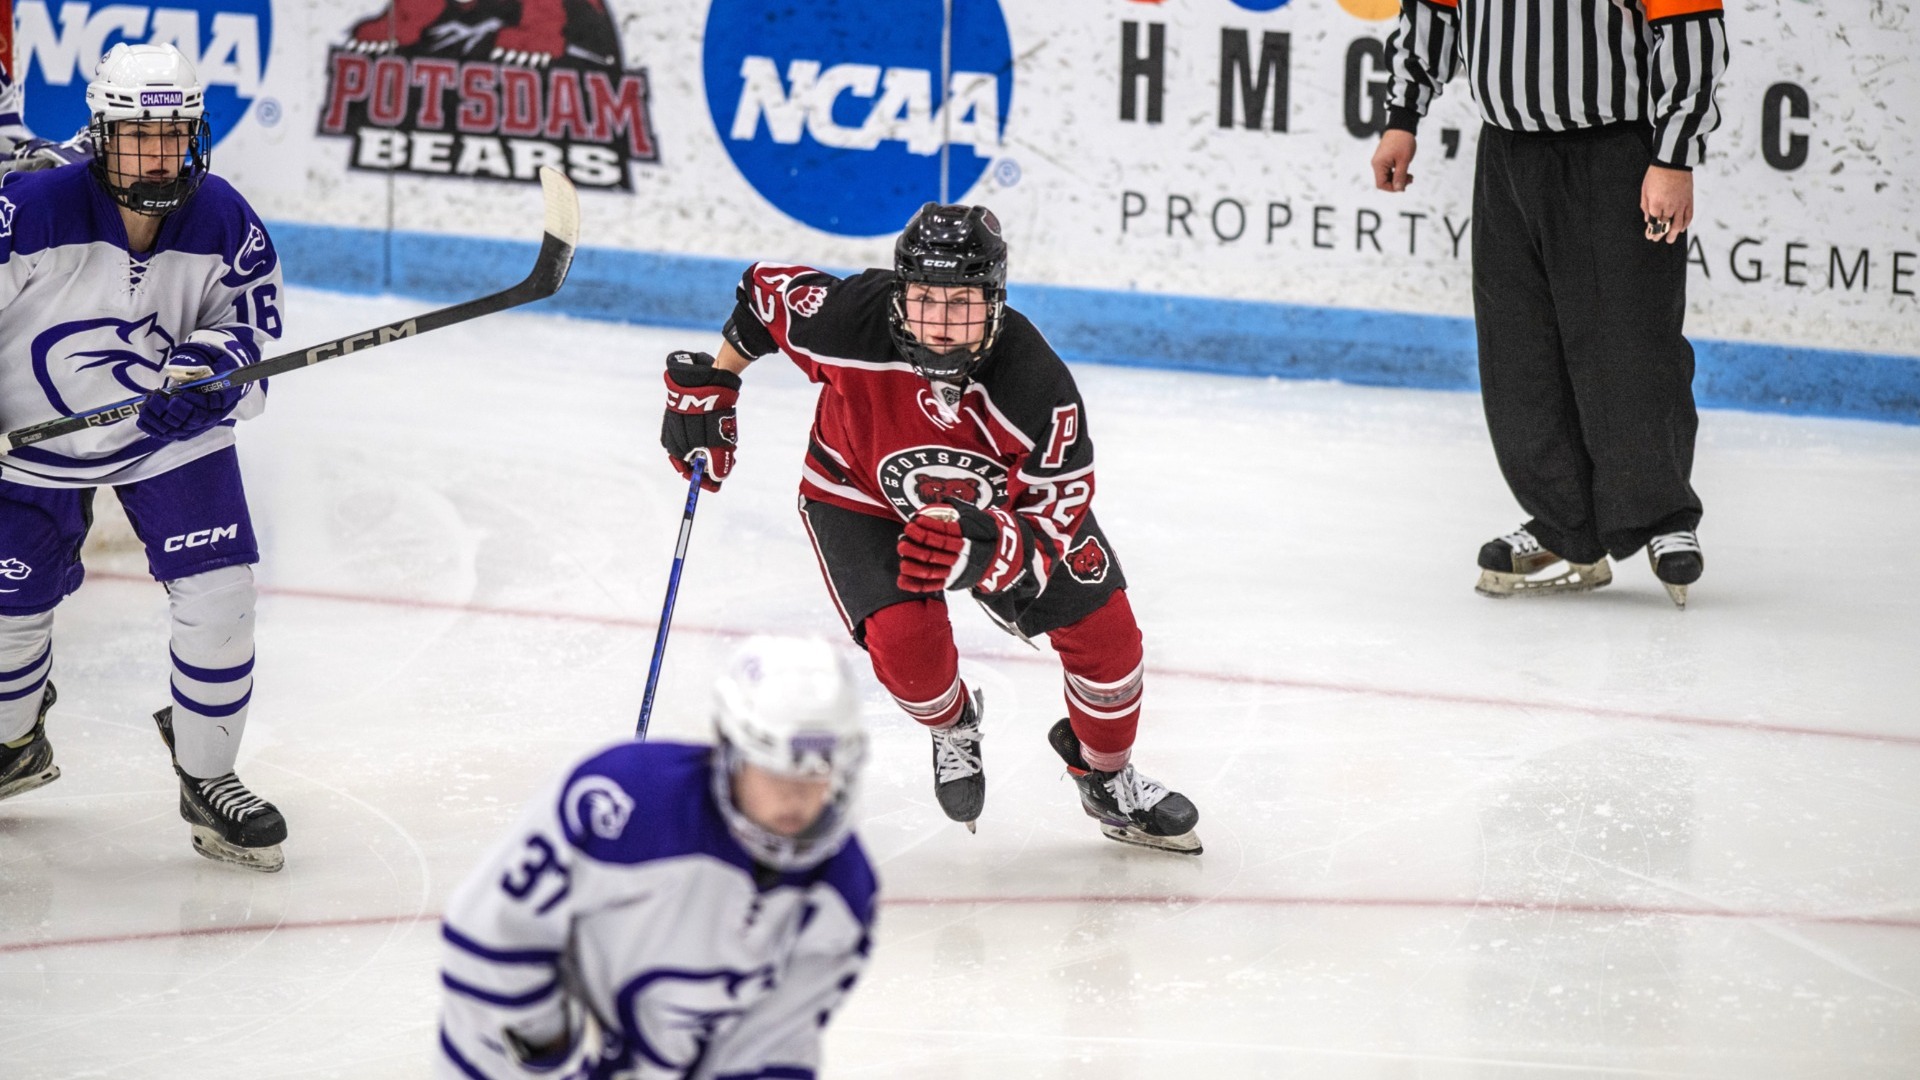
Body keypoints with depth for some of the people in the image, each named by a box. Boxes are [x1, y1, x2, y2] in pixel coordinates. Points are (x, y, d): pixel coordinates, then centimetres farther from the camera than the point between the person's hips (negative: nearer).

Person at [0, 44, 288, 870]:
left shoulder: (224, 223, -17)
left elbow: (253, 320, -6)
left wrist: (208, 365, -28)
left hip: (172, 431, 1)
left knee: (218, 592, -12)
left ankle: (206, 779, 7)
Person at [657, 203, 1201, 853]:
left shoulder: (1037, 386, -36)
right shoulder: (850, 323, -36)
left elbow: (1049, 529, -32)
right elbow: (767, 290, -13)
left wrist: (983, 550, -53)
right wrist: (707, 385, -4)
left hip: (1000, 501, 1)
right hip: (861, 496, -1)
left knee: (1103, 630, -4)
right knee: (908, 646, -23)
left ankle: (1108, 781, 27)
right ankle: (954, 727, 16)